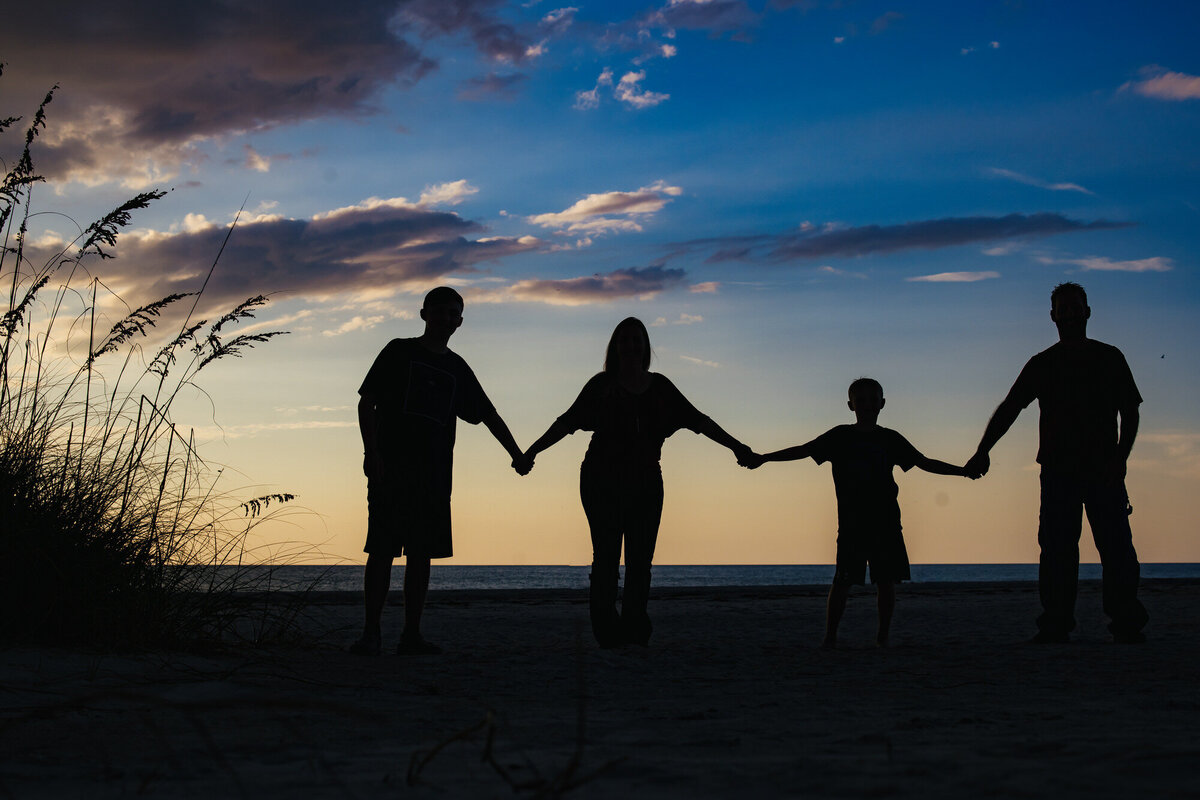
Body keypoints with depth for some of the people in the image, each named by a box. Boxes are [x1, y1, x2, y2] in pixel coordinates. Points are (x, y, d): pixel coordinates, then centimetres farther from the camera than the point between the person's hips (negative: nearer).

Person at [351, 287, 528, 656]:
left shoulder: (456, 368, 17)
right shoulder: (399, 352, 5)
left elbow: (488, 414, 25)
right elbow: (366, 403, 1)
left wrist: (516, 454, 22)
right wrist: (371, 452, -10)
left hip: (434, 473, 4)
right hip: (391, 466, -4)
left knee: (421, 554, 2)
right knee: (382, 549, -8)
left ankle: (411, 635, 5)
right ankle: (370, 633, -6)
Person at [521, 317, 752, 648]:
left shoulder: (659, 386, 11)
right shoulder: (602, 385, 4)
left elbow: (697, 420, 13)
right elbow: (568, 422, 2)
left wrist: (735, 445, 11)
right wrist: (534, 449, -6)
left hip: (645, 483, 3)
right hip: (602, 482, -3)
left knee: (640, 560, -1)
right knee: (606, 556, -8)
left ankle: (634, 628, 5)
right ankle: (605, 629, -2)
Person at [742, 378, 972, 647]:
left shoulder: (891, 439, 13)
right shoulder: (840, 436, 7)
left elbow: (924, 463, 17)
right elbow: (803, 450, 3)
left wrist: (962, 471, 12)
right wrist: (765, 457, -6)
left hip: (886, 521, 2)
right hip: (852, 521, -2)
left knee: (886, 579, 0)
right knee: (843, 579, -9)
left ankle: (883, 636, 11)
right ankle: (830, 636, -3)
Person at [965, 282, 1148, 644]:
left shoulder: (1109, 358, 11)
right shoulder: (1042, 364, 13)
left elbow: (1130, 412, 8)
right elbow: (1008, 409, 8)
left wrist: (1120, 457, -7)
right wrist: (983, 451, -5)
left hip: (1104, 469, -1)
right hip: (1058, 471, 1)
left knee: (1117, 547, -8)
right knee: (1056, 549, -4)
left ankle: (1128, 626, -7)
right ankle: (1055, 626, -3)